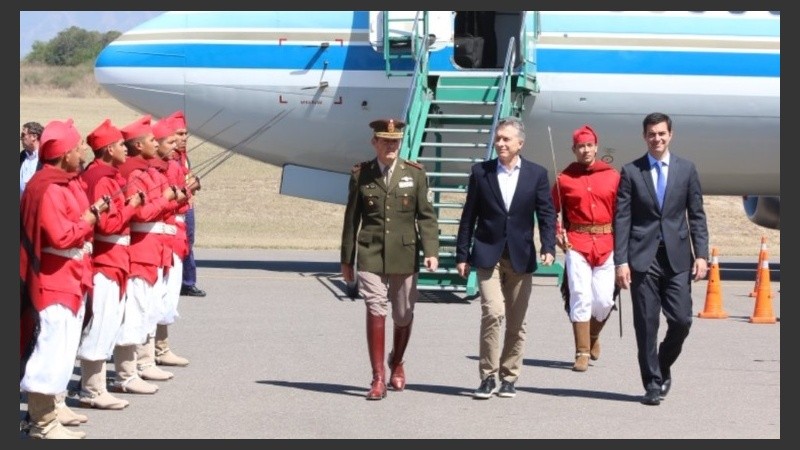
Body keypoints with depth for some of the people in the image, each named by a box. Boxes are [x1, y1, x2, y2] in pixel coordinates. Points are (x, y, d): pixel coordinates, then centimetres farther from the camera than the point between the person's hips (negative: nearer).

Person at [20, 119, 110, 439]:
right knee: (51, 350, -6)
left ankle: (48, 412, 28)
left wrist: (92, 214, -1)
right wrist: (90, 217, -14)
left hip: (70, 280, 10)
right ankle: (43, 424, 1)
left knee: (60, 351, 17)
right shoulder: (48, 189, -20)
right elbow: (61, 236, -25)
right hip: (53, 282, -10)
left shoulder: (66, 182, 11)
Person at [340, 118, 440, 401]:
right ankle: (378, 379, -8)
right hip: (370, 253, -1)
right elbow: (352, 218, 9)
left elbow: (426, 216, 2)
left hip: (404, 255, 1)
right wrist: (347, 259, 11)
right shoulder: (360, 174, 4)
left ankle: (396, 364, 37)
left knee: (403, 315, 11)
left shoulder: (415, 173, 3)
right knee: (375, 311, -12)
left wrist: (431, 252, -11)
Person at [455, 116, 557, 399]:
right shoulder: (481, 172, 5)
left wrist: (548, 248, -13)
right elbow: (469, 216, 7)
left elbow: (546, 214, 2)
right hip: (488, 255, -1)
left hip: (520, 257, 1)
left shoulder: (536, 174, 5)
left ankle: (508, 378, 18)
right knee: (492, 312, -16)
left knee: (516, 323, 6)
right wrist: (462, 255, 4)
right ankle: (488, 376, -6)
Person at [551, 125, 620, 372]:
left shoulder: (612, 176, 6)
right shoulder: (564, 178, 4)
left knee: (604, 300, -1)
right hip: (576, 243, -1)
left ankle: (594, 335, 31)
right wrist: (557, 233, -2)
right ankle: (582, 352, -2)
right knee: (580, 296, -8)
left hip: (607, 243, 1)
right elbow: (551, 210, 12)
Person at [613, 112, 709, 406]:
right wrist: (621, 261, -7)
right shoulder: (631, 172, 4)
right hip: (643, 258, -1)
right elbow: (622, 219, 1)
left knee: (681, 320, -3)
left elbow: (696, 215, 9)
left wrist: (701, 254, -1)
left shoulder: (686, 169, 8)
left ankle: (663, 368, 23)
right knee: (646, 324, -1)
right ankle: (653, 384, 8)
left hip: (677, 258, 1)